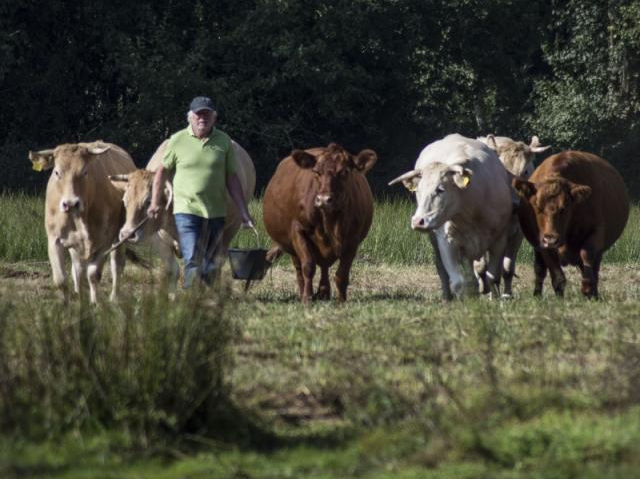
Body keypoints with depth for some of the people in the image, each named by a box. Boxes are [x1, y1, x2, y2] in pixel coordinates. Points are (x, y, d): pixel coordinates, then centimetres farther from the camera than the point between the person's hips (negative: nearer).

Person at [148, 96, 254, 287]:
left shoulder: (224, 141, 4)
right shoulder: (178, 141, -1)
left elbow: (232, 178, 6)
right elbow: (162, 170, 9)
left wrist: (243, 212, 2)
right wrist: (155, 203, 11)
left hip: (216, 213, 3)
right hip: (186, 210, -3)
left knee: (209, 265, 12)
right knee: (193, 263, -14)